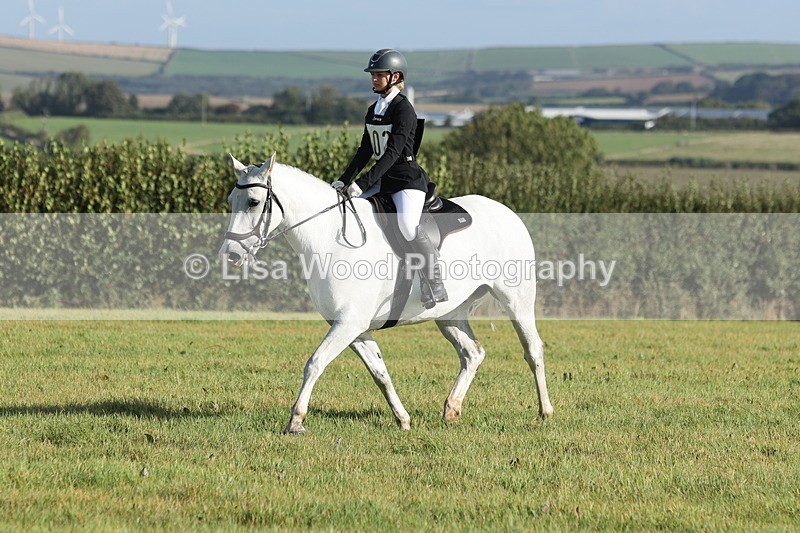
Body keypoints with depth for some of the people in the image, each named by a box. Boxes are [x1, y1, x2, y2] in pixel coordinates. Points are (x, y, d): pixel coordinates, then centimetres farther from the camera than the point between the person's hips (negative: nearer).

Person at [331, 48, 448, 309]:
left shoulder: (403, 109, -13)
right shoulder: (373, 110, 13)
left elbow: (393, 152, -21)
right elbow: (365, 151, 16)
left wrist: (363, 183, -27)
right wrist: (344, 180, 6)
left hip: (407, 179, -9)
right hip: (382, 180, 9)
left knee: (407, 224, -32)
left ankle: (435, 286, -26)